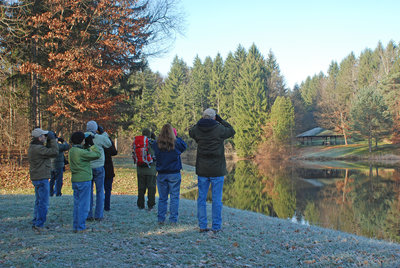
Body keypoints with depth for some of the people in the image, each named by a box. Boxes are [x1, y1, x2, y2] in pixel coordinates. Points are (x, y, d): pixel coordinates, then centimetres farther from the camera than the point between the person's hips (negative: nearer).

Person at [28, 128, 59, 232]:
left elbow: (47, 151, 16)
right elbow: (54, 152, -23)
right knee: (43, 203, -4)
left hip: (37, 178, 10)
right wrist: (52, 139, -14)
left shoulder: (33, 147, 11)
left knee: (39, 202, 18)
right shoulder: (38, 148, -21)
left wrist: (50, 142, 6)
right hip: (41, 179, -10)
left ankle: (35, 223, 25)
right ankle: (39, 225, -1)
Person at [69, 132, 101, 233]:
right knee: (83, 205, -1)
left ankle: (76, 226, 19)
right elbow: (97, 155, -13)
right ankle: (80, 227, 3)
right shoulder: (81, 152, -18)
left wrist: (87, 145, 11)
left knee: (77, 204, 14)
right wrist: (92, 144, -5)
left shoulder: (71, 151, 8)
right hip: (84, 180, -9)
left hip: (75, 180, 9)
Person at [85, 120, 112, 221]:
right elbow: (109, 144, 6)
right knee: (100, 192, 6)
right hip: (98, 167, -3)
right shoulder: (100, 138, -11)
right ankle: (98, 216, 6)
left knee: (88, 191, 11)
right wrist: (105, 135, 23)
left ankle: (88, 215, 13)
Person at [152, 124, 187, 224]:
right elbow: (184, 146, 9)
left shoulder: (157, 144, -8)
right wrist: (176, 137, 12)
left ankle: (160, 219, 13)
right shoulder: (176, 144, -11)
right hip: (174, 174, -2)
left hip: (161, 174, 2)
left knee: (162, 198, 11)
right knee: (174, 197, 6)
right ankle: (173, 219, 7)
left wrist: (159, 138, 8)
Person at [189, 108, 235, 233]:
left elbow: (191, 132, 22)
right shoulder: (219, 129, -10)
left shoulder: (197, 129, -2)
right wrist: (220, 120, 10)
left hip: (202, 170, 3)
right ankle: (216, 227, 7)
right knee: (217, 199, 4)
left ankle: (202, 226, 12)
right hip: (217, 170, -3)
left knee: (201, 198, 10)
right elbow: (231, 131, 9)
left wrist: (202, 120, 16)